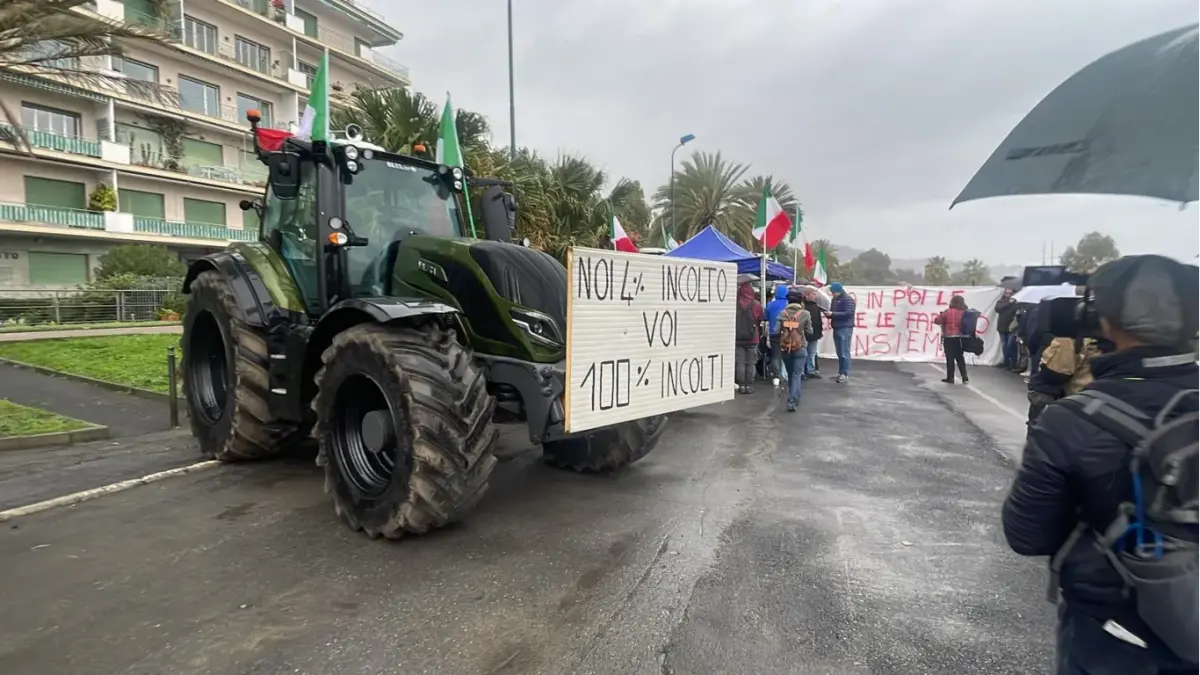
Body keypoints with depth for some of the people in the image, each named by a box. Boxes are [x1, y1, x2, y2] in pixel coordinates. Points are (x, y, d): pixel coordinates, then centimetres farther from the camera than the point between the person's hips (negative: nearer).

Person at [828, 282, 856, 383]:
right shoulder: (835, 299, 16)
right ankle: (841, 373, 17)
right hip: (836, 328, 8)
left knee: (844, 353, -8)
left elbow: (848, 313, -19)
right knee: (839, 353, 11)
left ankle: (845, 375, -5)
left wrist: (832, 314, -21)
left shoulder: (848, 299, -10)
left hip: (845, 329, -8)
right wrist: (829, 313, -3)